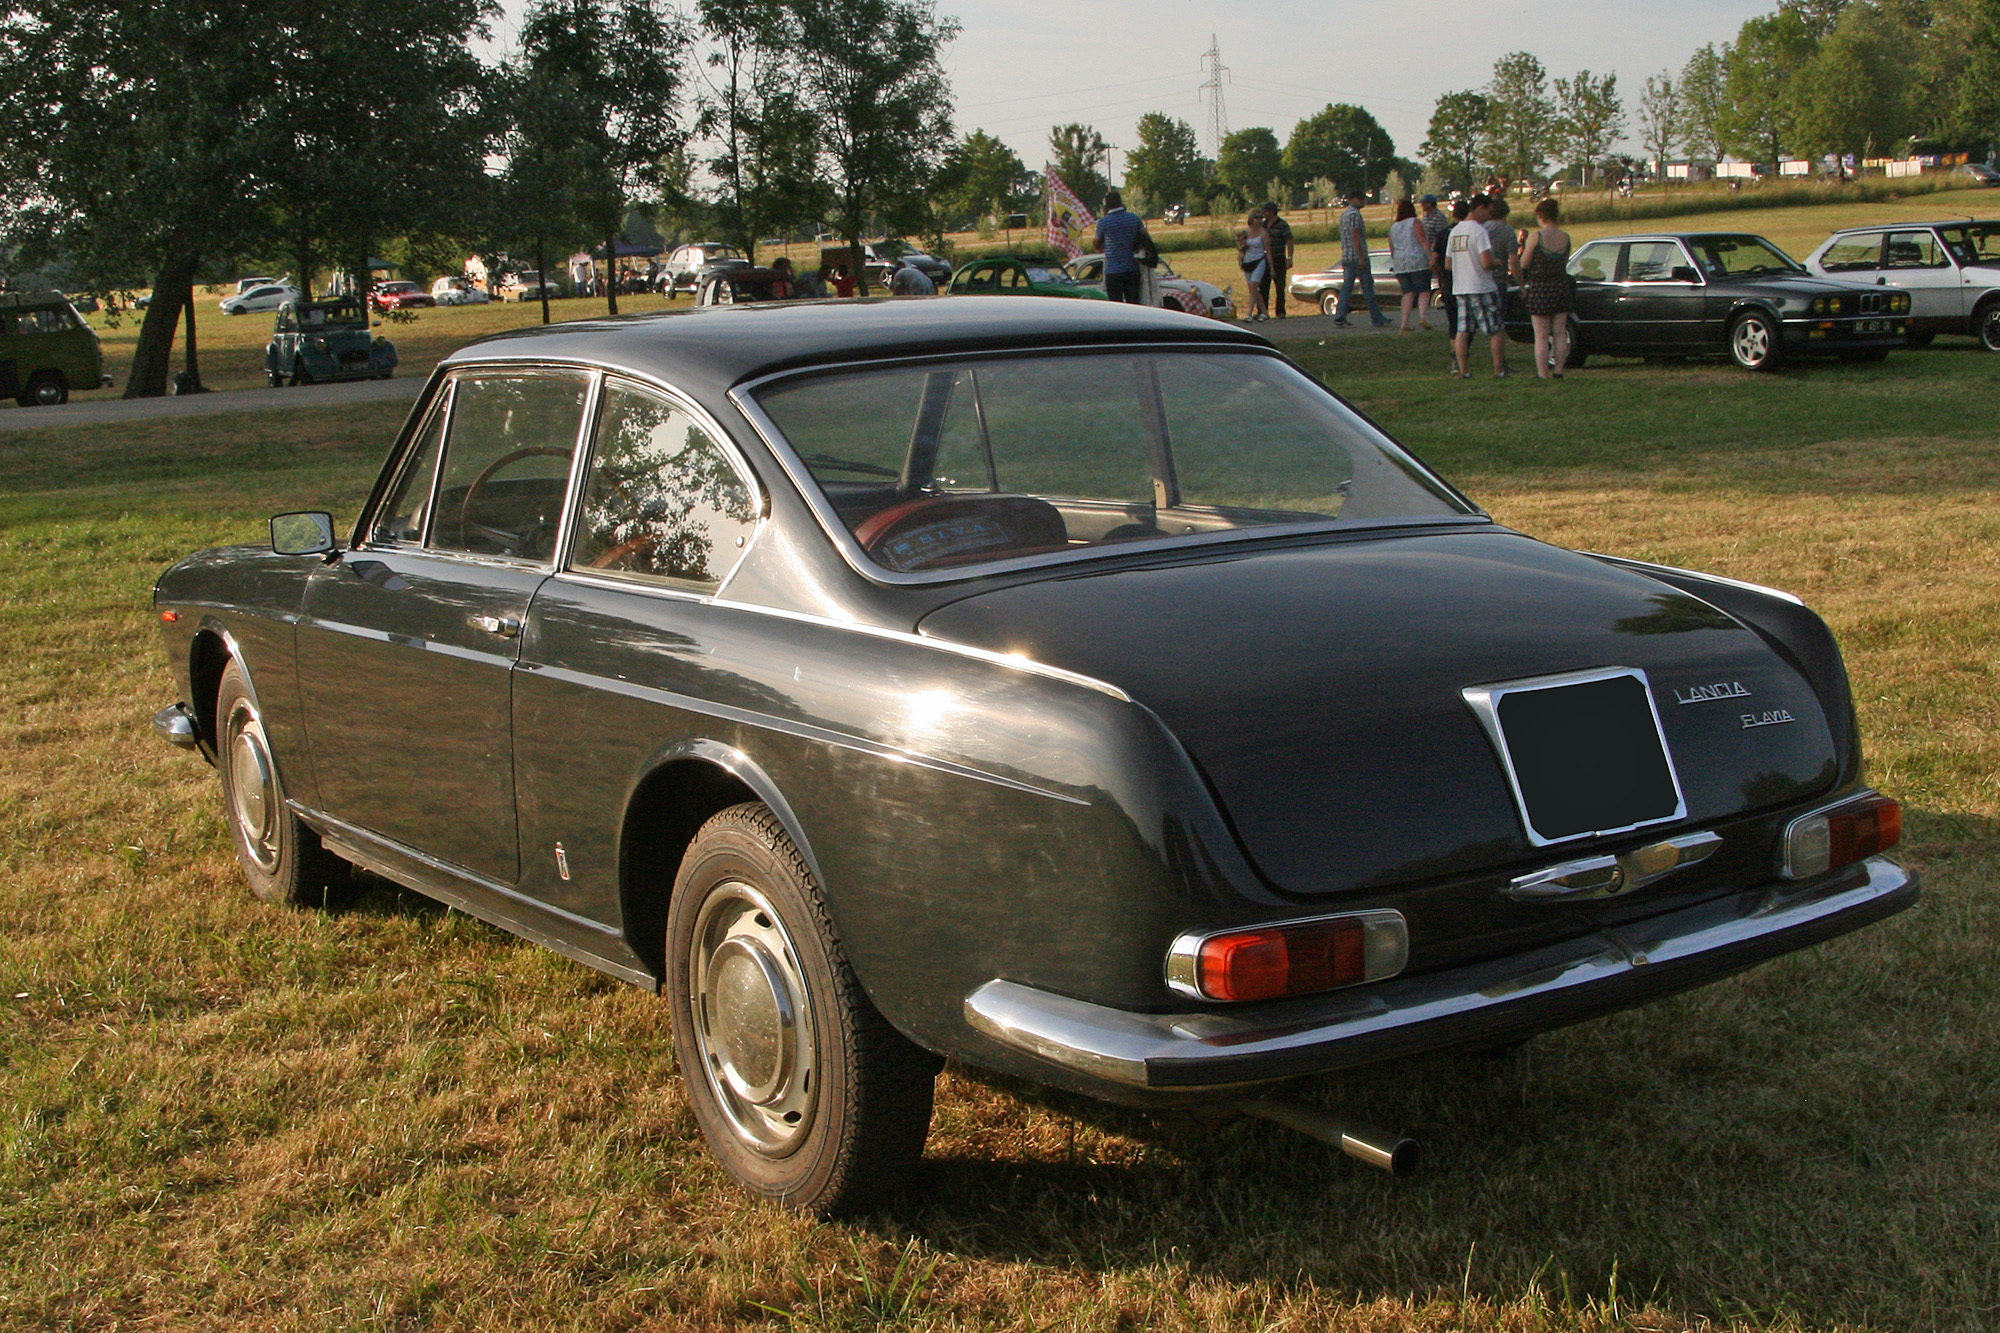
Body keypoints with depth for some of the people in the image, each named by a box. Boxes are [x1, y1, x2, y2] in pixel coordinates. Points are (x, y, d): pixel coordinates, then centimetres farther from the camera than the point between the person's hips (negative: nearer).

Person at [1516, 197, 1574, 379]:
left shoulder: (1536, 236, -12)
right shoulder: (1565, 237, 1)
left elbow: (1524, 264, -8)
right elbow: (1565, 263, 10)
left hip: (1539, 288, -4)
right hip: (1561, 286, 4)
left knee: (1541, 336, -1)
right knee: (1560, 333, 11)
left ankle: (1543, 375, -2)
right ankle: (1558, 372, 12)